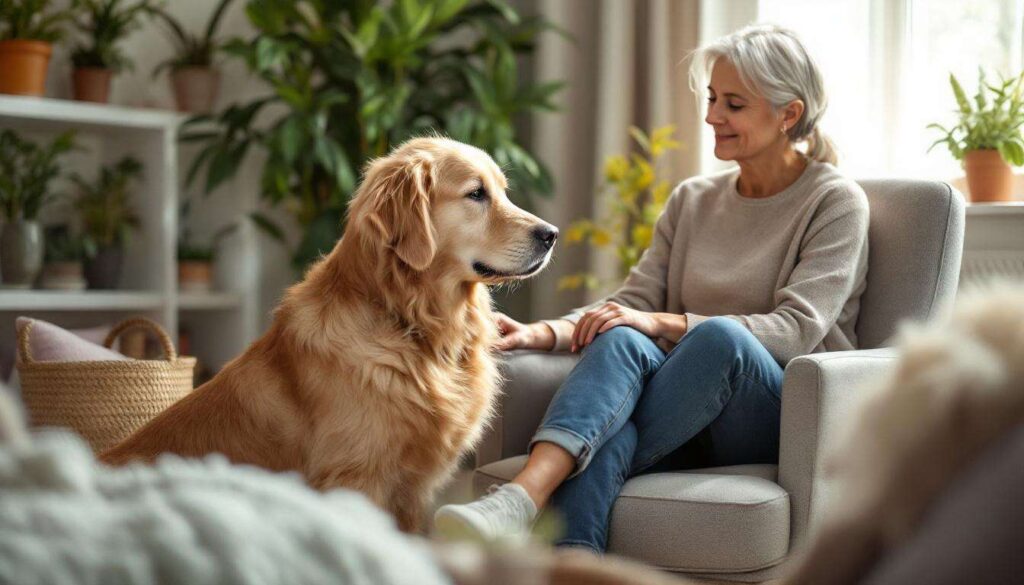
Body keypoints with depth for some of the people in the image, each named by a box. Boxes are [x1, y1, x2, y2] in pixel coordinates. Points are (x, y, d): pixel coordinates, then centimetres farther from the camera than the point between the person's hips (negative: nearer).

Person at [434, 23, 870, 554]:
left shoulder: (836, 201, 2)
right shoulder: (692, 201, 18)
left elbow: (797, 330, -11)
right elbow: (634, 300, 8)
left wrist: (663, 323, -22)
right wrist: (543, 333, -13)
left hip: (789, 423, -3)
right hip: (690, 423, 4)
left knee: (721, 335, -36)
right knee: (619, 339, -30)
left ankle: (522, 498, -44)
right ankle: (566, 566, -52)